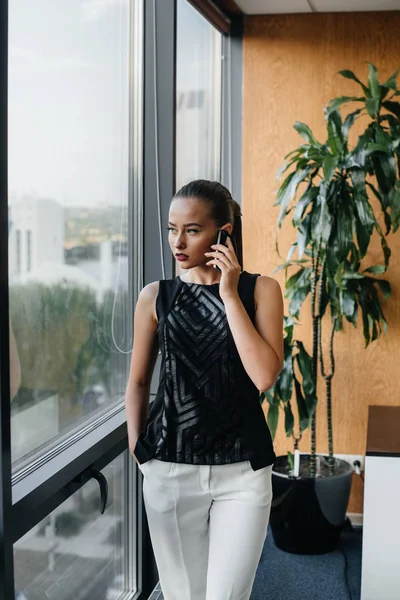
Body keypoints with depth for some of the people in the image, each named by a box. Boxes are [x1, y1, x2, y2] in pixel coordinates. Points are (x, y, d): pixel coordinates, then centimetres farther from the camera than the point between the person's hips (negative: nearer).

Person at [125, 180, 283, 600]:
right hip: (169, 469, 1)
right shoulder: (155, 297, 1)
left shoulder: (260, 290, -3)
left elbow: (264, 376, -15)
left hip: (241, 470, -1)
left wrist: (229, 295, -15)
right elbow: (138, 382, 10)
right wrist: (137, 450, 5)